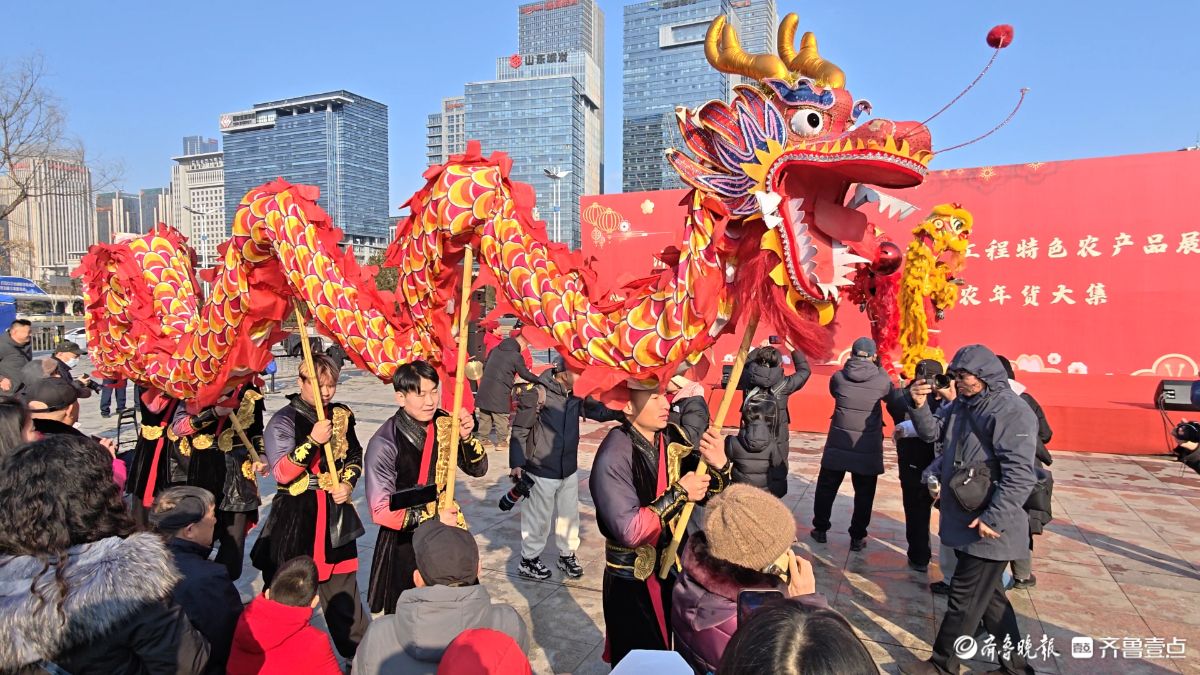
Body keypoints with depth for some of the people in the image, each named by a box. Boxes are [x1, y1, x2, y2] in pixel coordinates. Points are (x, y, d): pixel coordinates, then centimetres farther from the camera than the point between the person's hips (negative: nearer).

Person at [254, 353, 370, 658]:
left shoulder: (342, 415, 4)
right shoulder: (284, 421, -10)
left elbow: (355, 457, 16)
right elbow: (282, 473, -18)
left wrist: (348, 484, -2)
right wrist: (313, 441, -27)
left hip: (335, 510, 4)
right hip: (295, 515, -4)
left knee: (342, 584, 13)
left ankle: (358, 650, 25)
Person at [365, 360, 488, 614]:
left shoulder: (444, 424, -8)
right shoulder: (385, 444, -21)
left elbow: (478, 470, -2)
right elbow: (381, 511, -18)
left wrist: (466, 437, -20)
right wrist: (433, 518, -18)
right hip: (405, 543, -4)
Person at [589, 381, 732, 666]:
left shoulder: (672, 438, -8)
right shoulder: (614, 457, -26)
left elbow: (709, 496, -1)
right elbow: (630, 531, -30)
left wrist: (719, 465, -22)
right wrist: (679, 494, -25)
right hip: (632, 584, -5)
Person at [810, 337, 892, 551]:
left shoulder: (838, 377, -5)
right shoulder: (881, 380, -9)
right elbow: (891, 394, 14)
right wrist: (880, 369, 20)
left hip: (838, 443, 1)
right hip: (868, 447, -1)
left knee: (826, 487, 16)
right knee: (864, 494, 12)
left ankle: (820, 529, 25)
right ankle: (857, 537, 17)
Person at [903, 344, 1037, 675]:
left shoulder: (1012, 412, -19)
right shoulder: (962, 404, 9)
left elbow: (1020, 476, -24)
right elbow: (932, 431, 11)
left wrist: (994, 518, -25)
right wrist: (919, 406, -9)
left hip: (987, 527, -9)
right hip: (963, 520, 9)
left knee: (965, 597, 4)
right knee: (988, 595, 20)